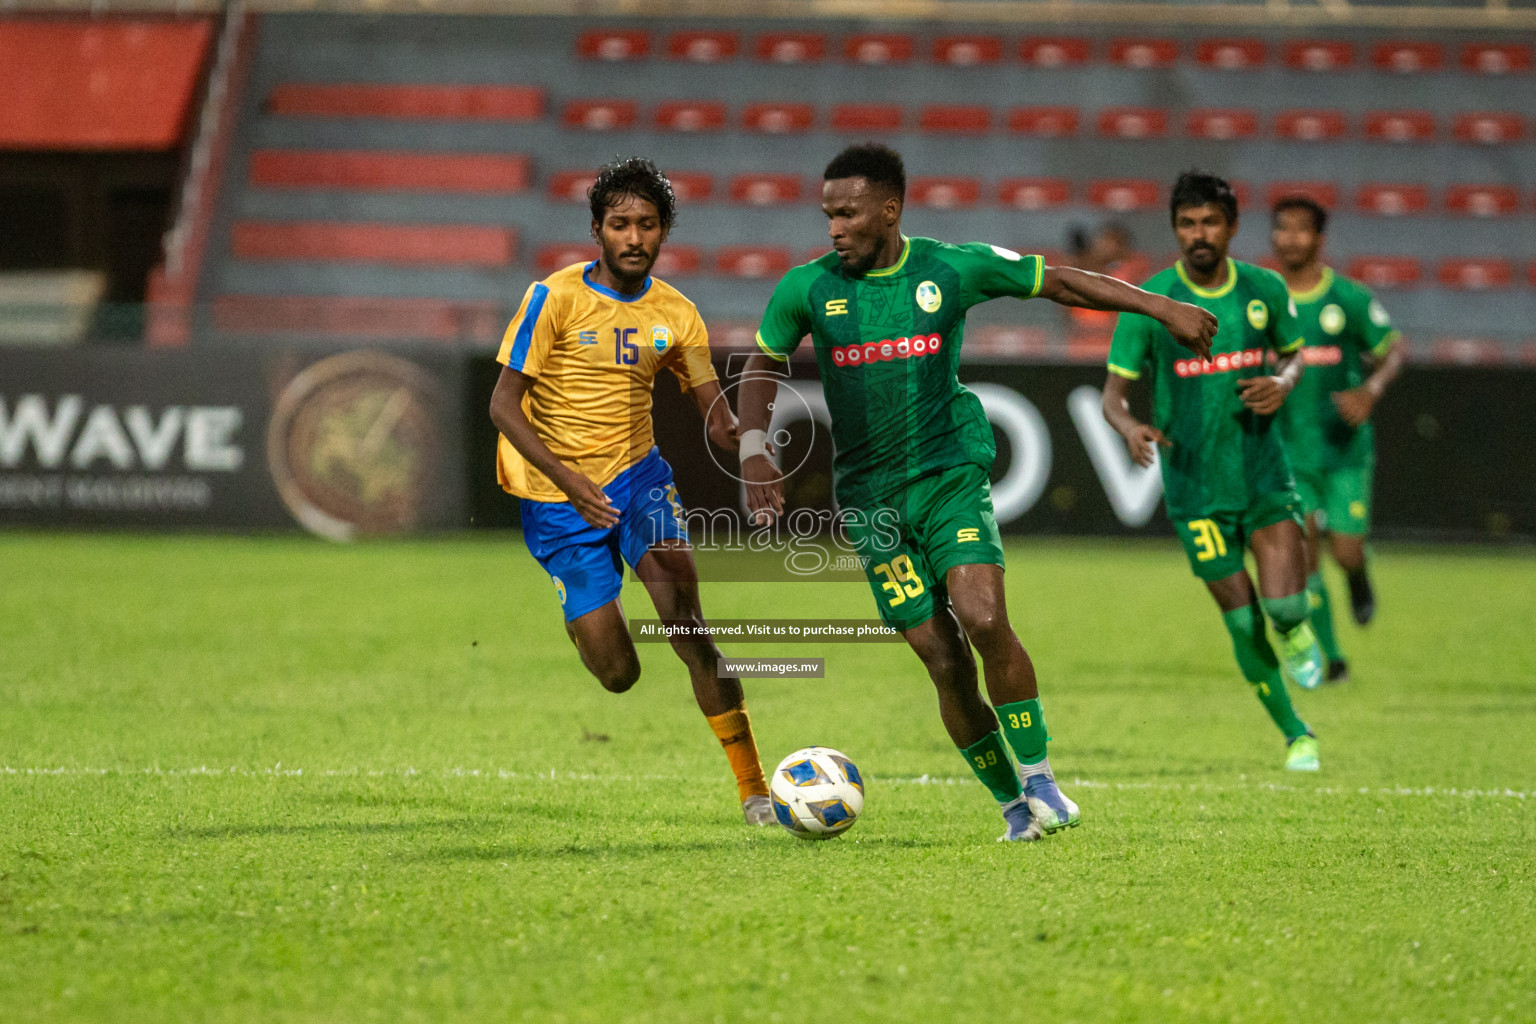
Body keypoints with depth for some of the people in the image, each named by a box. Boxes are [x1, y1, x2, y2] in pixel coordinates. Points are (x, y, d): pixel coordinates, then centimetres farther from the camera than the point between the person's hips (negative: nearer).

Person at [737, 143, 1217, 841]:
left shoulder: (953, 268, -3)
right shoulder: (808, 288, -1)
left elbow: (1059, 282, 6)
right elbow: (763, 366, 14)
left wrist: (1163, 308, 3)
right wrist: (754, 453, 0)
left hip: (952, 474, -1)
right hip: (870, 495, 1)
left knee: (983, 619, -23)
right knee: (944, 661, -4)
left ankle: (1039, 781, -7)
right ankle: (1013, 805, 11)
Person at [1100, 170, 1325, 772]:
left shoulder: (1264, 290, 0)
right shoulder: (1148, 301, -8)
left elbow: (1293, 353, 17)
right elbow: (1114, 393, -5)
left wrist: (1283, 383, -7)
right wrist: (1129, 427, -28)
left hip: (1263, 468, 1)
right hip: (1195, 483, -1)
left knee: (1284, 604, -14)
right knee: (1243, 620, 0)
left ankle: (1296, 633, 25)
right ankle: (1294, 734, 19)